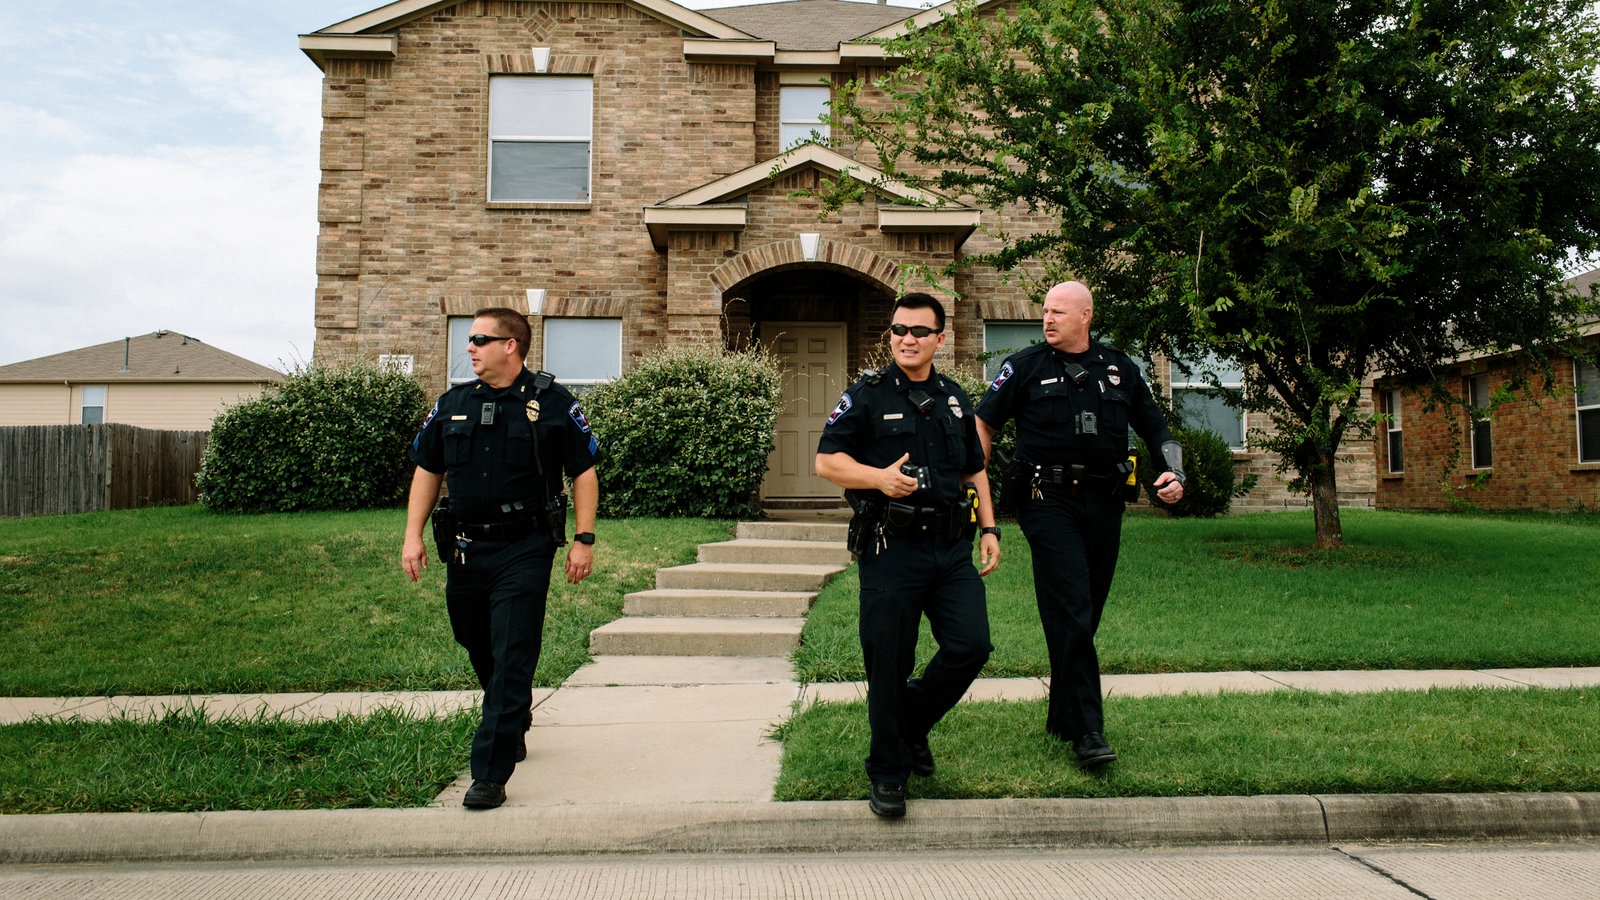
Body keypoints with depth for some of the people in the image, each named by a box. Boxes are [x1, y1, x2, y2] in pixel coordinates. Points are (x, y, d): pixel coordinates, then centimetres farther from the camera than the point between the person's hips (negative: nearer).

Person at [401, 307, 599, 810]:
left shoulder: (551, 403, -3)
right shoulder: (453, 404, 9)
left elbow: (584, 470, 0)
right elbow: (427, 469, 16)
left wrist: (584, 539, -6)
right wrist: (413, 535, 8)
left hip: (525, 552, -5)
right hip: (464, 551, 5)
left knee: (511, 661, -7)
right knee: (479, 651, 18)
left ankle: (490, 774, -2)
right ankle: (514, 729, 44)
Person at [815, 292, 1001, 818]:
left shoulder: (955, 399, 15)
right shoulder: (867, 395, 0)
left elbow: (974, 470, 22)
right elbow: (826, 460, -4)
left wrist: (989, 528, 13)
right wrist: (879, 477, -19)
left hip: (952, 549, 5)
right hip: (891, 549, -4)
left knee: (971, 645, -3)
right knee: (888, 664, 1)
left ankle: (912, 722, 25)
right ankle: (888, 774, 19)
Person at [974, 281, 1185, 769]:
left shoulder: (1119, 368, 12)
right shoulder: (1025, 367, 3)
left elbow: (1157, 430, 18)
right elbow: (983, 423, 4)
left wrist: (1174, 473, 0)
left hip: (1104, 503, 4)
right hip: (1049, 501, -4)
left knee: (1086, 616, 10)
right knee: (1071, 613, -11)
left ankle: (1062, 717, 24)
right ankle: (1087, 728, -6)